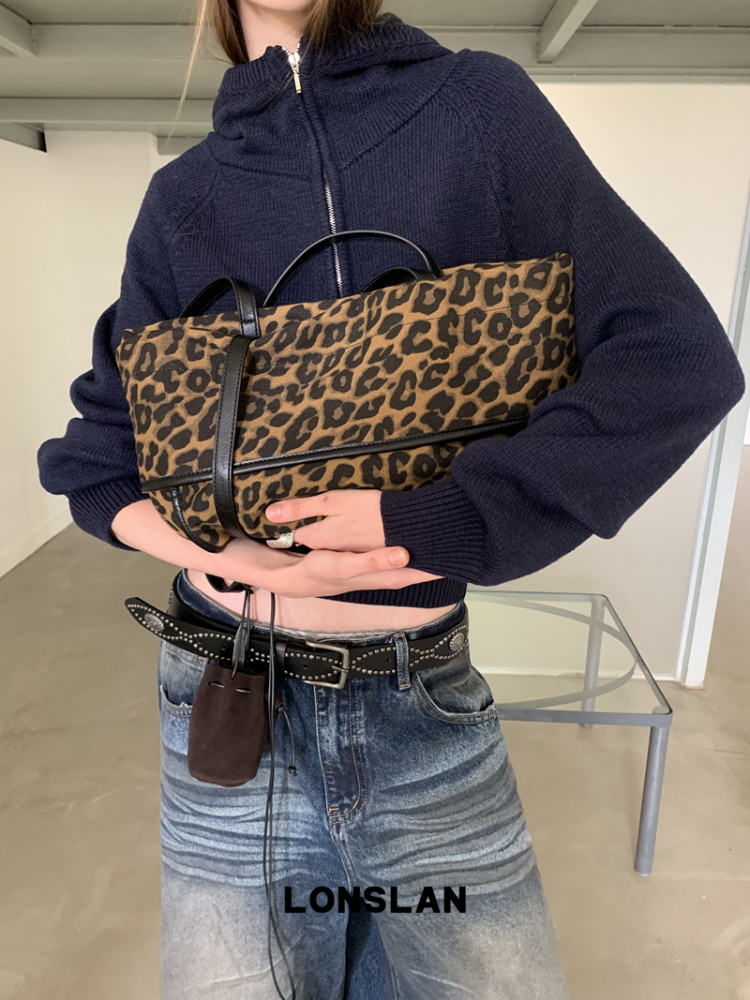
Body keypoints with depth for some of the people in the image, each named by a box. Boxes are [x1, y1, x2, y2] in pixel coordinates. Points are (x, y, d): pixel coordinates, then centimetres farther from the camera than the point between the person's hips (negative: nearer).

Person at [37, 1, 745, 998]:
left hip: (427, 700, 0)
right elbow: (96, 458, 7)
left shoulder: (475, 103, 0)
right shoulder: (186, 196, 5)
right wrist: (233, 575, -12)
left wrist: (435, 522, -18)